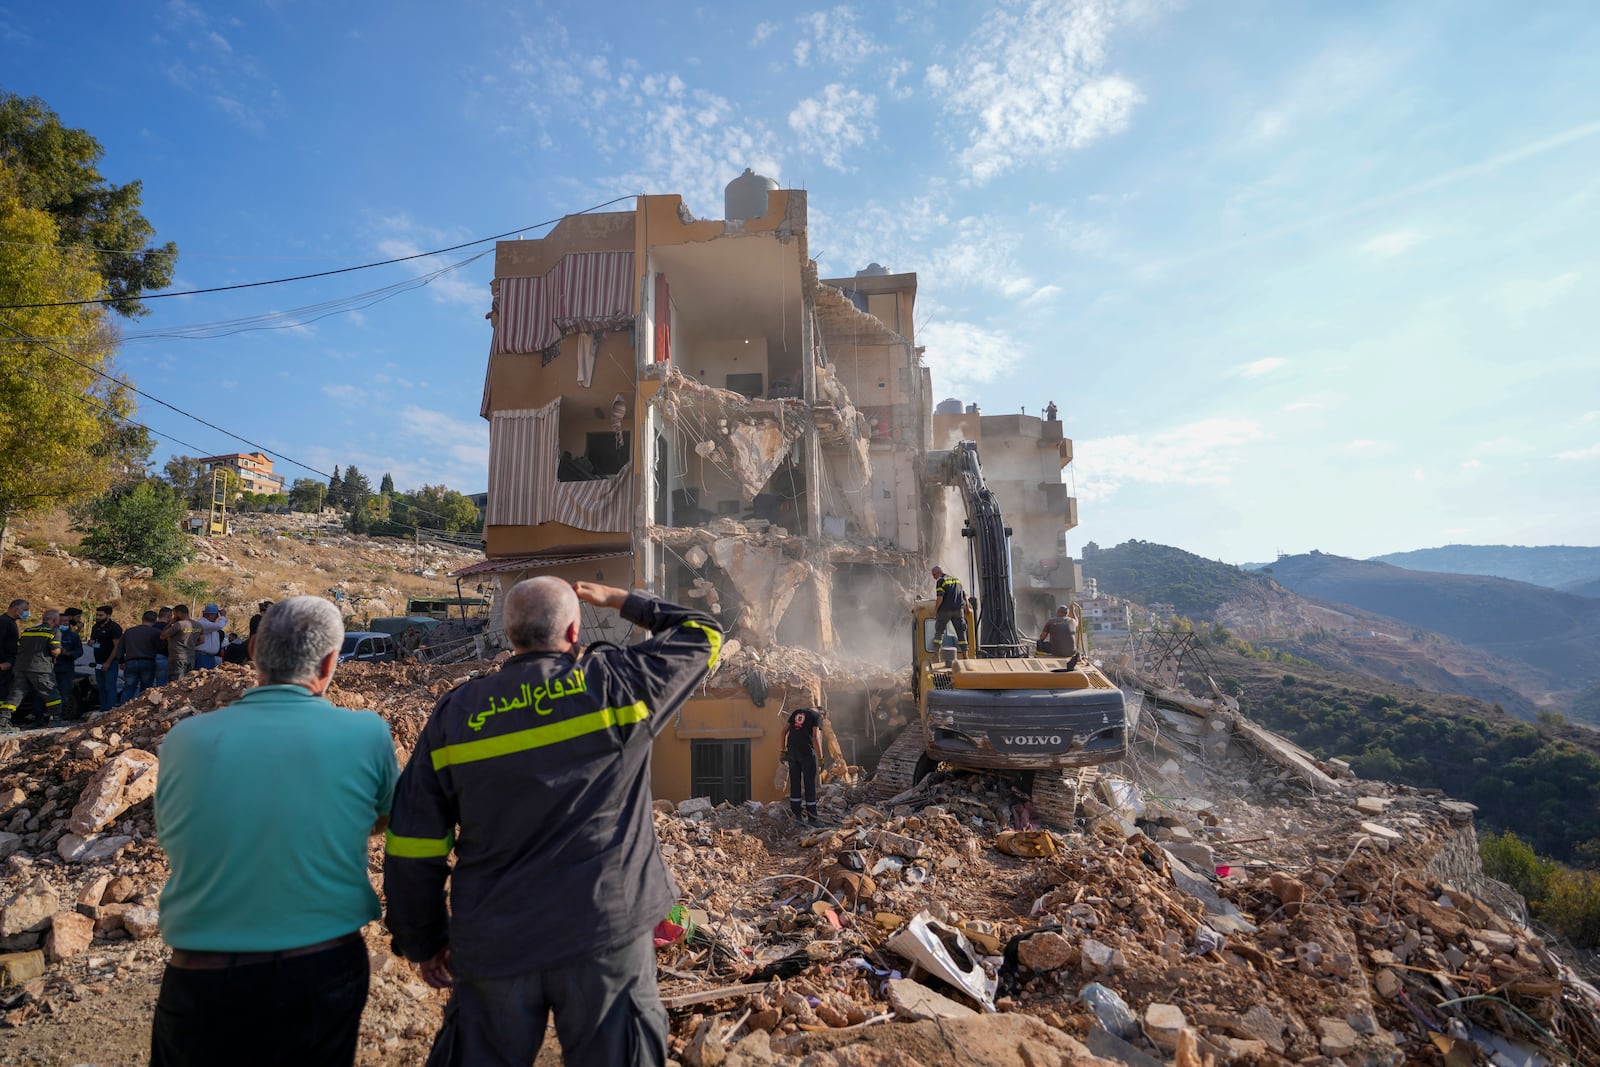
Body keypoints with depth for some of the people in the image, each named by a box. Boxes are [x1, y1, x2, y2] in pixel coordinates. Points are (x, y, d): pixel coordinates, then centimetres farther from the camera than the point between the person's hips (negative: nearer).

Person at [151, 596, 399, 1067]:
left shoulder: (183, 739, -10)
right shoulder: (365, 733, -15)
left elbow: (170, 834, 10)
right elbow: (381, 821, 4)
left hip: (202, 979, 1)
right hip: (326, 973, -1)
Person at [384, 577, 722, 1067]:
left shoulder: (455, 712, -3)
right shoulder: (616, 684, -10)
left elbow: (413, 848, 1)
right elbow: (702, 636, 5)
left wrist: (424, 942, 14)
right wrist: (618, 599, 12)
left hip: (494, 947, 3)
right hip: (606, 935, -2)